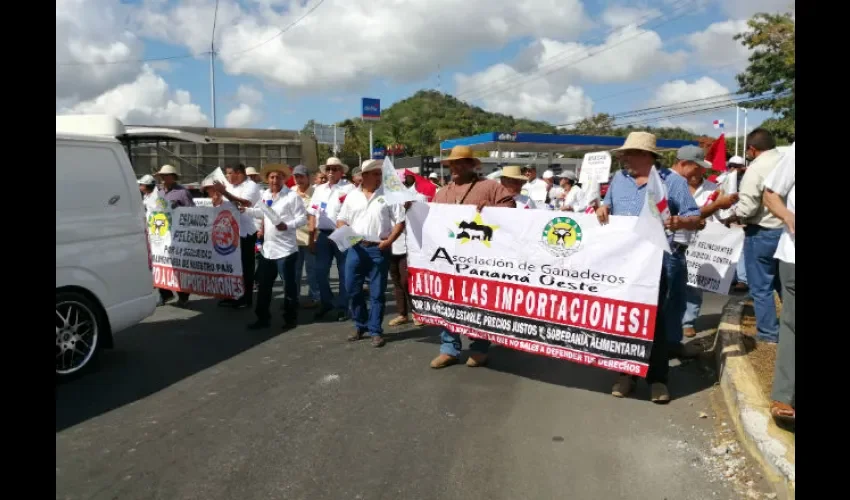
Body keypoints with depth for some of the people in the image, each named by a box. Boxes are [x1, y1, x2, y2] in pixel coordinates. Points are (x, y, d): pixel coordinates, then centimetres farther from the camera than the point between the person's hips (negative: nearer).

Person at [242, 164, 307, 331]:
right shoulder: (264, 195, 11)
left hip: (285, 248, -7)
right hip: (267, 248, 7)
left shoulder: (292, 196, -10)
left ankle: (290, 319, 16)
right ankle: (263, 318, 23)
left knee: (289, 284, 3)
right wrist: (246, 210, 16)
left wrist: (287, 226, -26)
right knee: (264, 285, 12)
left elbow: (303, 218, -13)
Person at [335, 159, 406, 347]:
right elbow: (341, 220, 15)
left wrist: (389, 241, -12)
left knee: (377, 292, 3)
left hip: (379, 249, -3)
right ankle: (360, 325, 26)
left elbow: (400, 221, -2)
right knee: (352, 289, 8)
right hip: (355, 248, 3)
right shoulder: (352, 196, 9)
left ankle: (375, 330, 14)